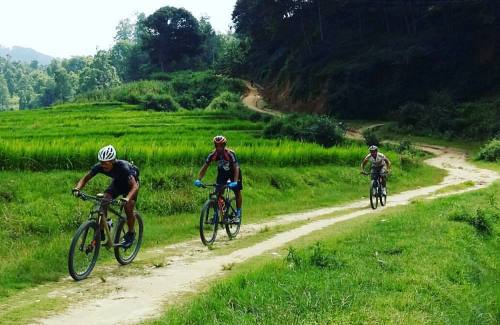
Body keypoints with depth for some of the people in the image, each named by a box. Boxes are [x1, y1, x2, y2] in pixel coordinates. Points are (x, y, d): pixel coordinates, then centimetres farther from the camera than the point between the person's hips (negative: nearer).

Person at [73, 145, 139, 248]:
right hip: (117, 182, 4)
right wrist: (77, 189, -37)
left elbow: (135, 186, -46)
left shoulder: (123, 167, -40)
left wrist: (127, 198, -64)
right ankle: (101, 232, -7)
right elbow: (85, 178, -16)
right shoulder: (99, 166, -27)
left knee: (128, 208, -21)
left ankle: (131, 234, 3)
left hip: (130, 182, -4)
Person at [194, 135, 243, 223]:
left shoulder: (230, 153, -34)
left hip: (233, 171, -3)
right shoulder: (213, 154, -24)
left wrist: (235, 182, -52)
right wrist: (198, 179, -35)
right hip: (222, 172, 3)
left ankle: (238, 213, 4)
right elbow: (204, 167, -22)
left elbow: (236, 167, -39)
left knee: (237, 192, -7)